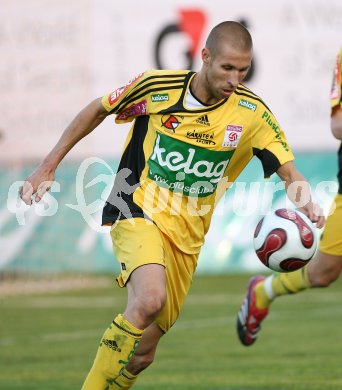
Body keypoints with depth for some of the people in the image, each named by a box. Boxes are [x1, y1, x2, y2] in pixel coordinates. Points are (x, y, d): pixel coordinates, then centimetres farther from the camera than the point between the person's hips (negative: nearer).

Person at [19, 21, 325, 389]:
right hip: (139, 212, -4)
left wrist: (306, 207, -29)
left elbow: (289, 172, -6)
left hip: (187, 235, 4)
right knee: (150, 299, -33)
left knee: (142, 352, 4)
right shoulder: (157, 86, -9)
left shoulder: (252, 112, -6)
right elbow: (96, 111, 6)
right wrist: (48, 167, 7)